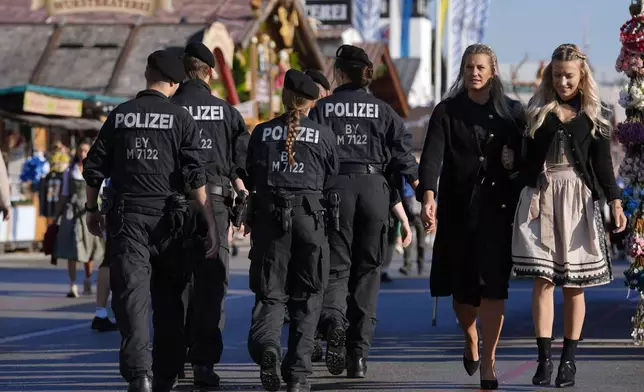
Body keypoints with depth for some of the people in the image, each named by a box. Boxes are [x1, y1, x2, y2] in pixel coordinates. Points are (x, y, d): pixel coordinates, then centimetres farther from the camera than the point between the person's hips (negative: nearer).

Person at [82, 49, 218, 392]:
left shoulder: (119, 115, 7)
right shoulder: (181, 118, 0)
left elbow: (94, 167, 9)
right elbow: (195, 175, -7)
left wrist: (92, 210, 23)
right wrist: (210, 222, -6)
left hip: (126, 215, 0)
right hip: (167, 217, 0)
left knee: (131, 294, -6)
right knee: (168, 299, 13)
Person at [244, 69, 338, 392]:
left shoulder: (262, 132, 8)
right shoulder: (324, 135, 5)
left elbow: (249, 177, 11)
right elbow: (331, 180, 8)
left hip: (269, 213, 1)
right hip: (309, 214, -1)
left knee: (270, 292, 4)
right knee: (306, 296, 7)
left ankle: (265, 342, -27)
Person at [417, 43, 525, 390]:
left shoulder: (511, 112, 8)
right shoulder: (447, 112, 4)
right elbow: (431, 157, -9)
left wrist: (515, 160, -8)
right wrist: (427, 197, -22)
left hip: (499, 208, -1)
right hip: (458, 209, 1)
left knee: (493, 284, -9)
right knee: (462, 286, 7)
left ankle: (488, 363, -6)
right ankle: (470, 339, 38)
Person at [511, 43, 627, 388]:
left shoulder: (594, 114, 8)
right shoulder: (538, 109, 10)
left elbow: (602, 162, 5)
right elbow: (527, 157, 7)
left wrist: (615, 202, -6)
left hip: (578, 198, 0)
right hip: (541, 196, 0)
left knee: (574, 283, 2)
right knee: (543, 279, -6)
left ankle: (569, 360, 9)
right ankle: (544, 359, -6)